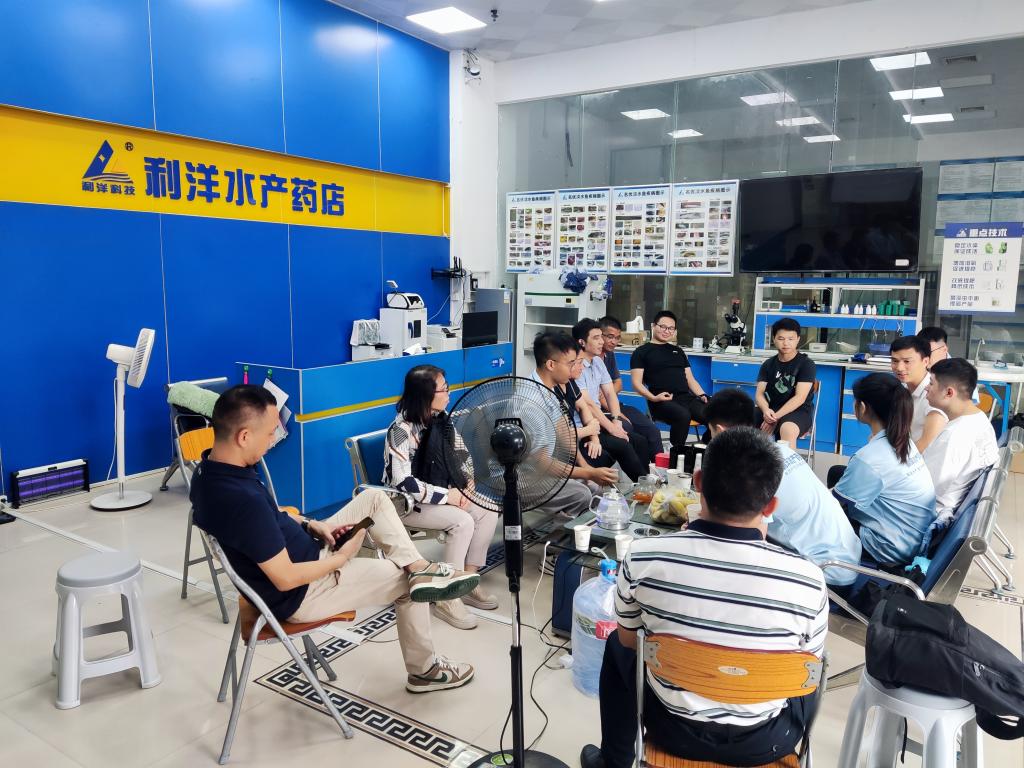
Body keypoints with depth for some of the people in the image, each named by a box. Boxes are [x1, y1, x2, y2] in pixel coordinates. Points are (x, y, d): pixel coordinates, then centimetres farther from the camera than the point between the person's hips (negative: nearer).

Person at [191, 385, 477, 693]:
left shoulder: (211, 470, -6)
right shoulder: (244, 500, -37)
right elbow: (286, 579, -30)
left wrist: (311, 526, -1)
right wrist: (341, 557, -14)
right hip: (301, 594, -9)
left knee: (374, 499, 9)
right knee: (407, 582, 6)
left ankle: (420, 568, -1)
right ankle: (424, 669, 27)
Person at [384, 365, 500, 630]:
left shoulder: (440, 419, 0)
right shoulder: (402, 430, -23)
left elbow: (461, 455, 9)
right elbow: (403, 483, -28)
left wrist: (459, 488, -9)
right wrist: (446, 495, -23)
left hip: (440, 494, 8)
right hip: (406, 503, -7)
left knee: (488, 511, -11)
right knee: (462, 521, -27)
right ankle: (446, 598, -14)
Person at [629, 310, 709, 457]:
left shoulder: (678, 351, 29)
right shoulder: (642, 351, 11)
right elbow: (637, 383, 2)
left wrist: (702, 395, 7)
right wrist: (653, 398, -16)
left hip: (687, 397, 5)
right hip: (663, 401, -5)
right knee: (683, 416, -38)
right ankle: (677, 453, -22)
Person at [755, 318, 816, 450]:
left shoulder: (806, 364, -3)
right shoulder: (768, 364, 10)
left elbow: (799, 398, -13)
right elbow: (759, 394, 1)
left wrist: (776, 418, -22)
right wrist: (766, 410, -22)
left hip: (798, 411, -4)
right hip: (771, 409, 5)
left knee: (788, 429, -39)